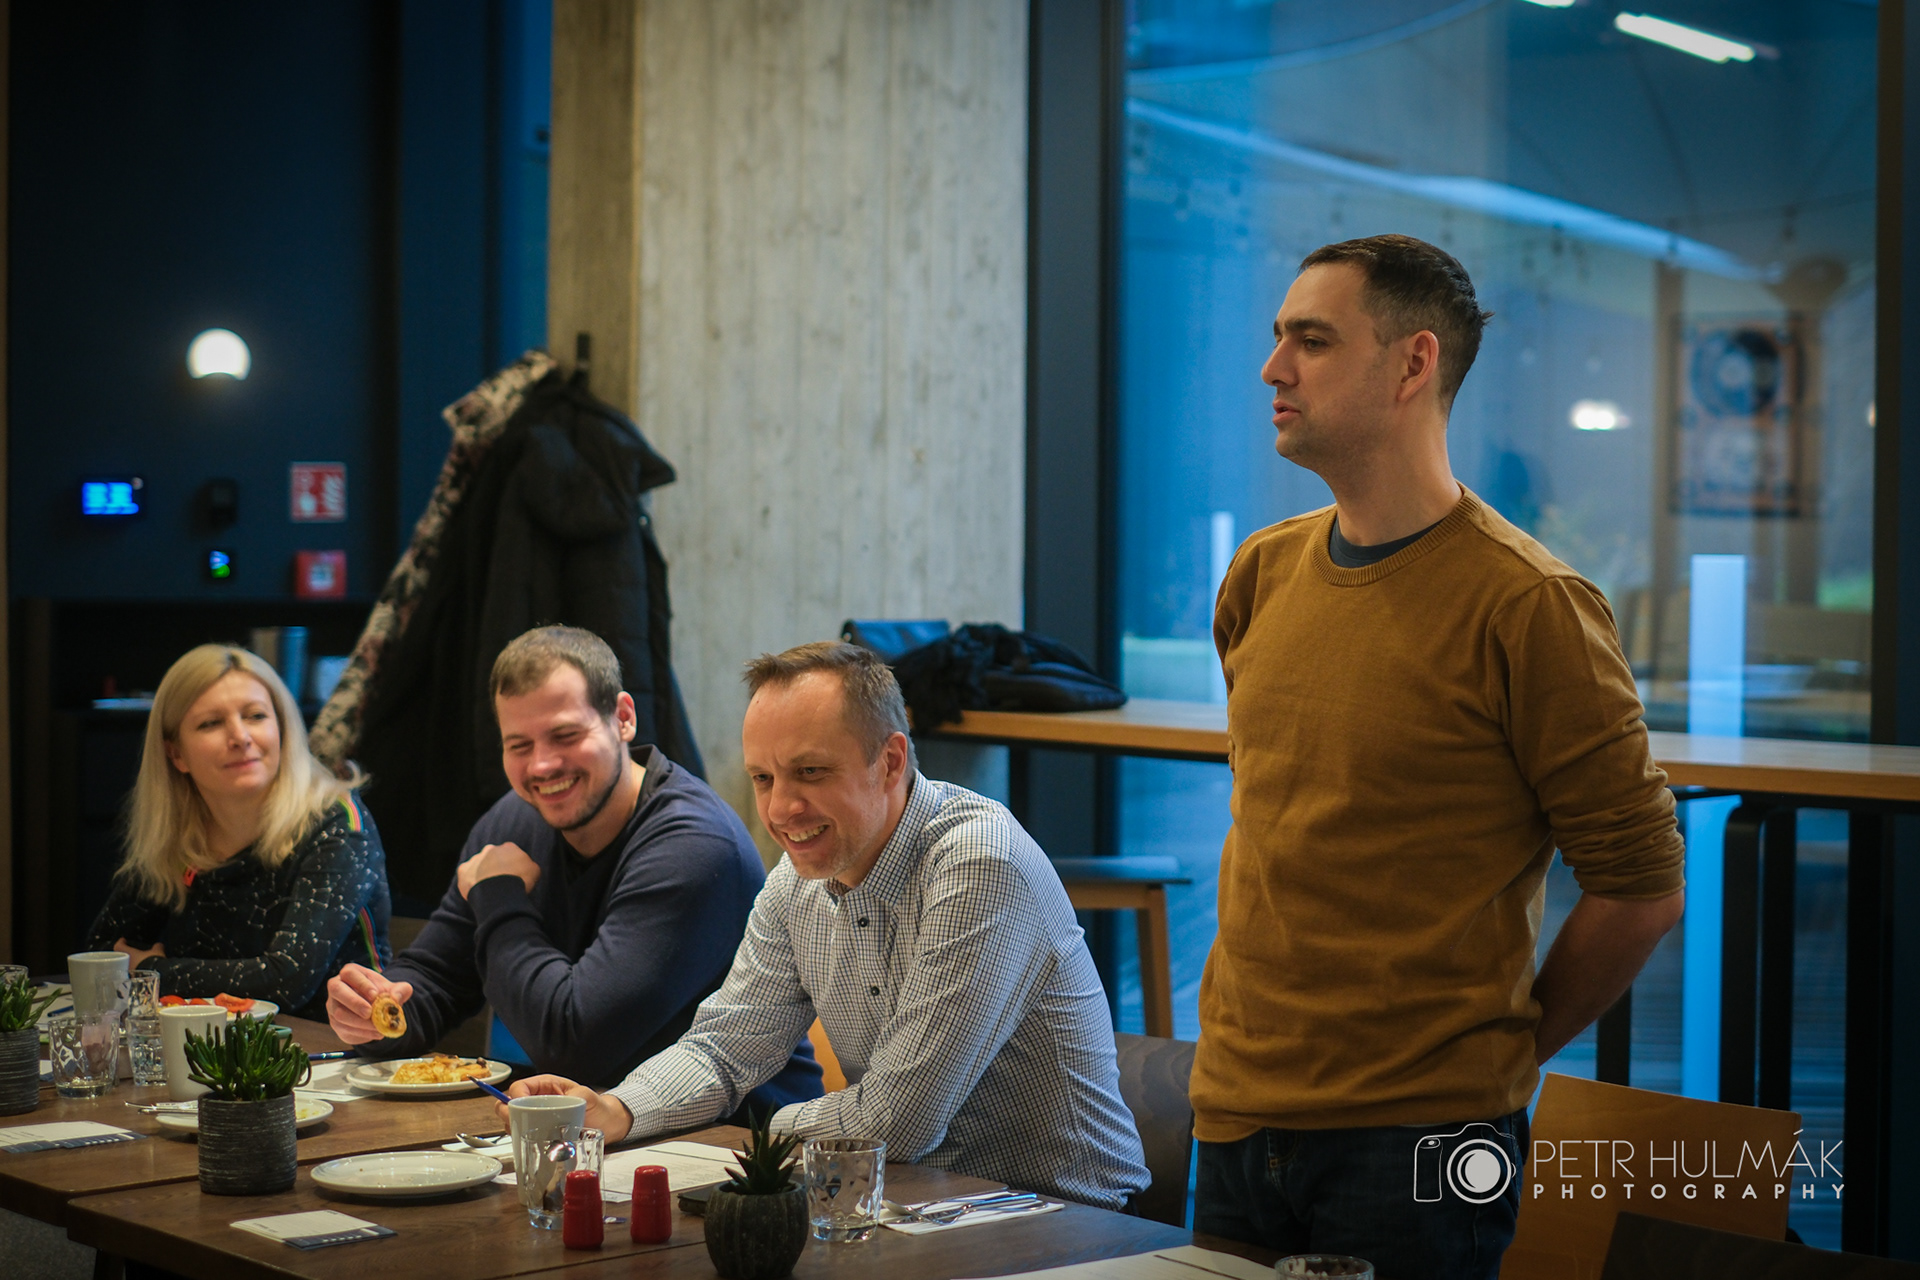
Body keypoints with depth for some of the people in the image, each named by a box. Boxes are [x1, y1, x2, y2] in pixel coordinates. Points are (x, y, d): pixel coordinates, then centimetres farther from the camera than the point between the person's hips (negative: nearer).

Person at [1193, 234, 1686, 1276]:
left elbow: (1641, 889, -9)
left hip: (1417, 1141, -6)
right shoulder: (1261, 576, 8)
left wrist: (1504, 1050, 1)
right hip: (1236, 1118, 6)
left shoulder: (1528, 606, -13)